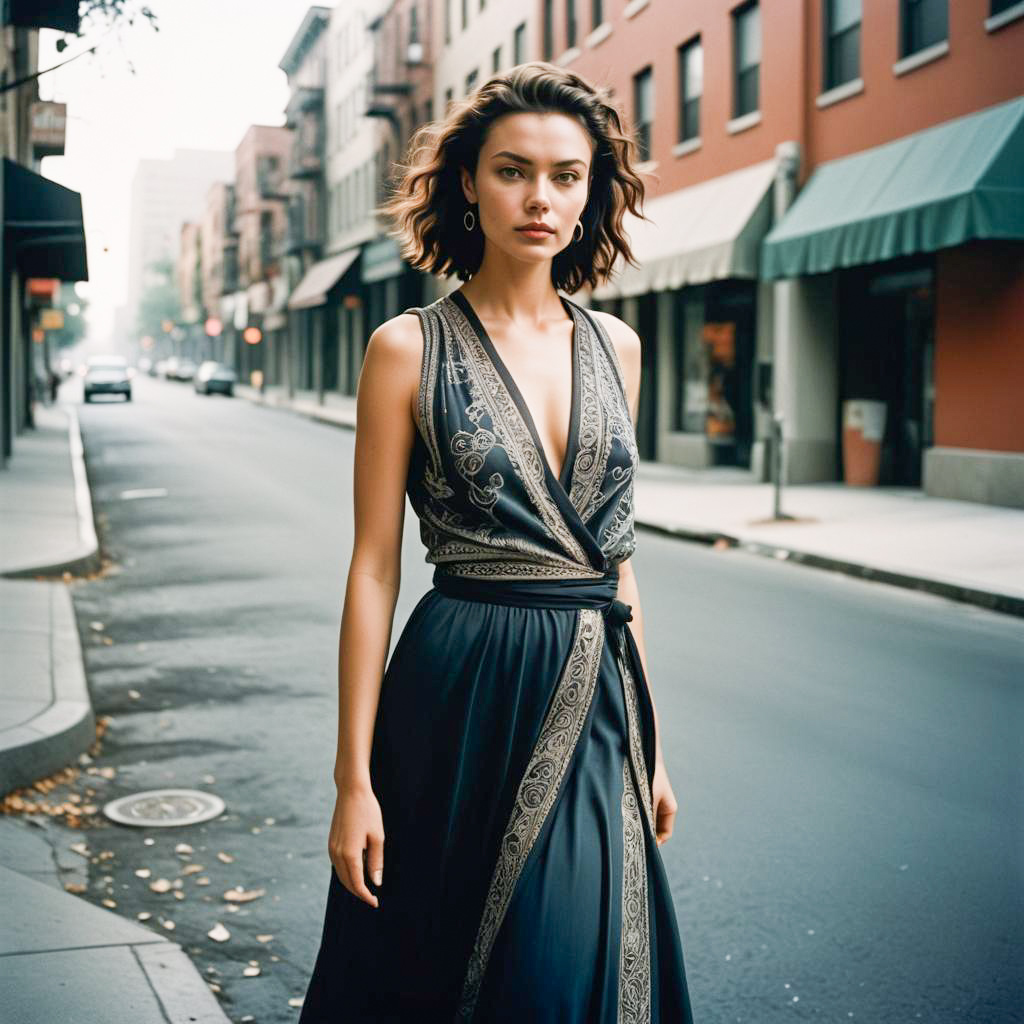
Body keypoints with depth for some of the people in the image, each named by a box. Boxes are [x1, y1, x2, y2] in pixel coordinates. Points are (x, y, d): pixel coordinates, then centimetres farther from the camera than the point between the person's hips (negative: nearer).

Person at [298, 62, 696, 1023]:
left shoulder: (613, 346, 8)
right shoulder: (409, 348, -4)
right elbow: (374, 565, -5)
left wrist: (646, 738, 13)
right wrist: (354, 778, -8)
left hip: (594, 693, 4)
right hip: (466, 694, -4)